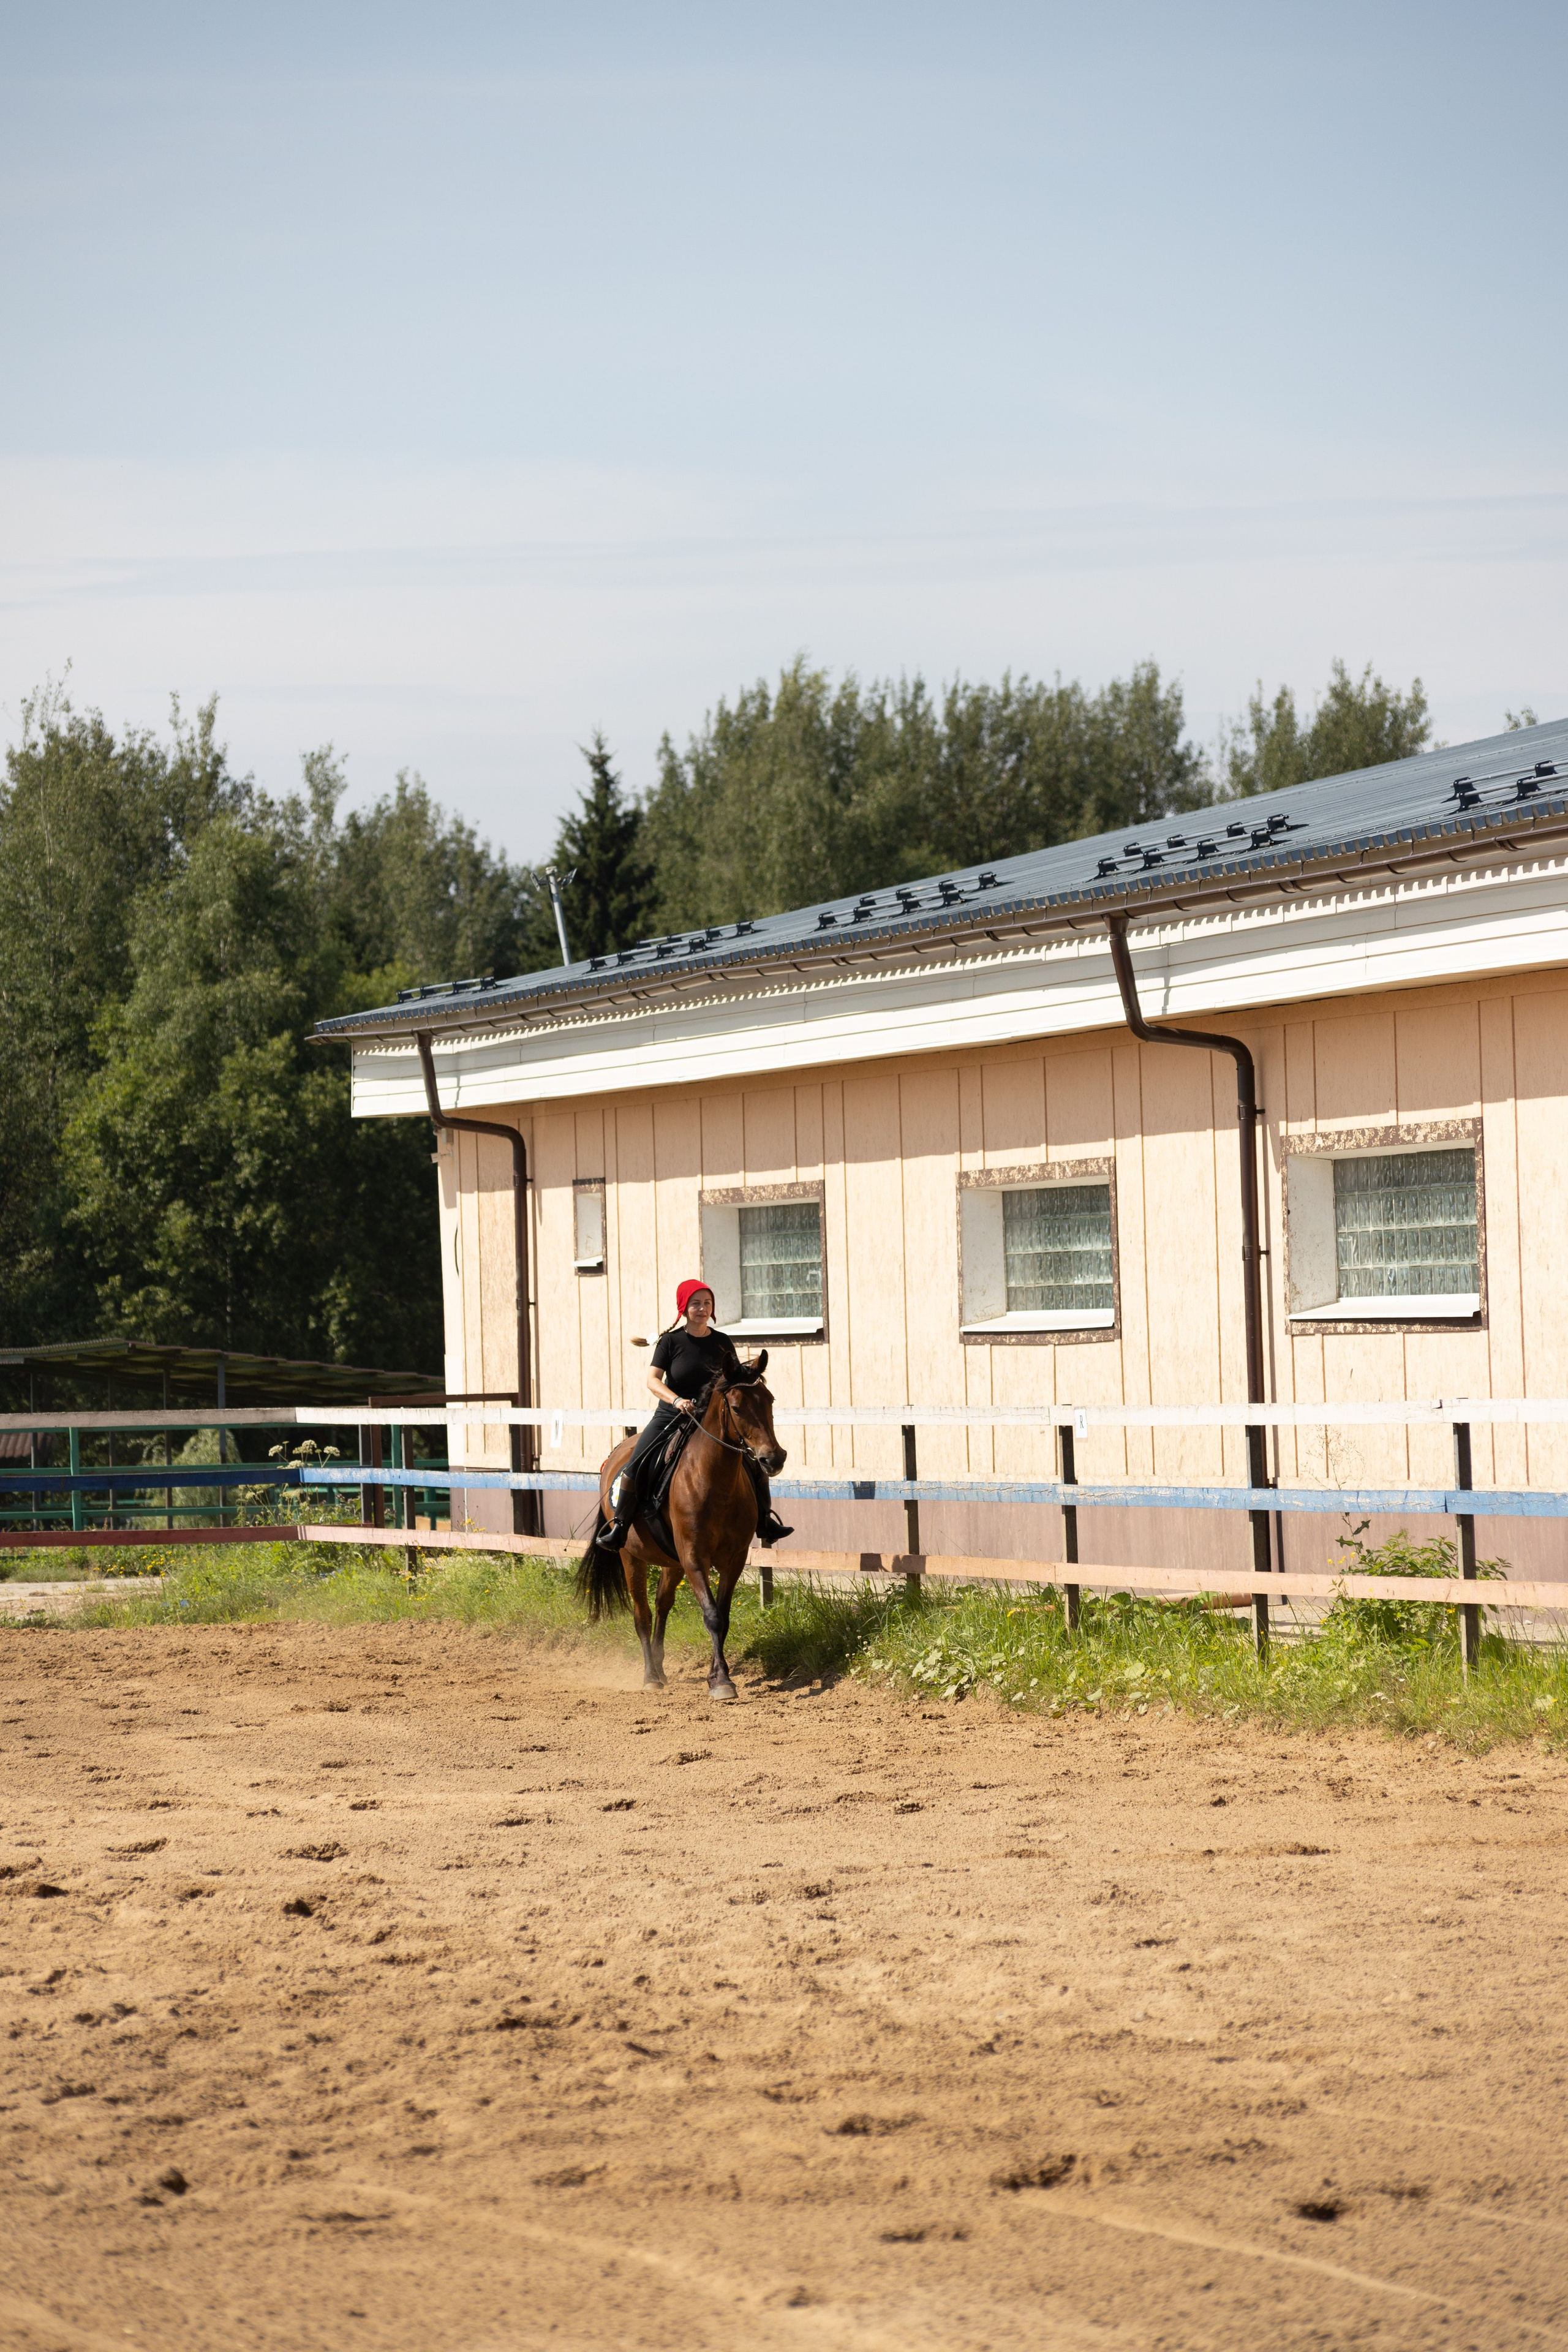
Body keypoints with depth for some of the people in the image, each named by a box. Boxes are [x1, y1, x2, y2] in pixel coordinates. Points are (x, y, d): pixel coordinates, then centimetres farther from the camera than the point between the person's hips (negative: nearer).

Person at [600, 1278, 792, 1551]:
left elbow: (737, 1380, 13)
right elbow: (653, 1380, -13)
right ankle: (619, 1528, -9)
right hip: (671, 1417, -2)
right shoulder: (671, 1341, -5)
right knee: (635, 1466, -19)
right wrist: (676, 1400, -31)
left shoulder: (722, 1343, 4)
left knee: (755, 1467, -6)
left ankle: (765, 1522, 13)